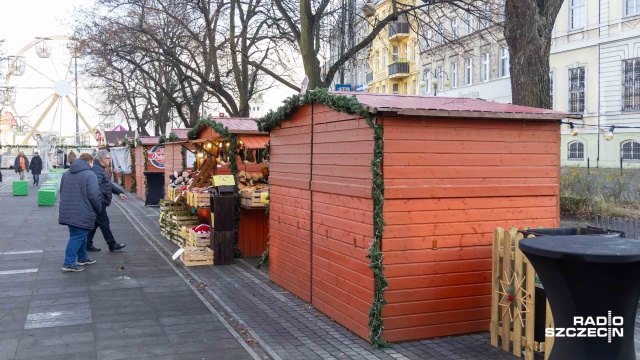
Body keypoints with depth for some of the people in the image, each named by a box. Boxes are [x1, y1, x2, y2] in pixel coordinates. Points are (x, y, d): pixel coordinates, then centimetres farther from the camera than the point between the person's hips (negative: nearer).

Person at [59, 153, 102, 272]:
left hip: (68, 211, 9)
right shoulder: (89, 175, -13)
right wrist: (98, 209, -2)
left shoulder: (67, 174, 15)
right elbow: (94, 195, -17)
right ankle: (69, 263, -6)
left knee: (80, 235, 21)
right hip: (82, 213, -9)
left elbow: (62, 192, 21)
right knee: (78, 236, -4)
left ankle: (82, 258, 32)